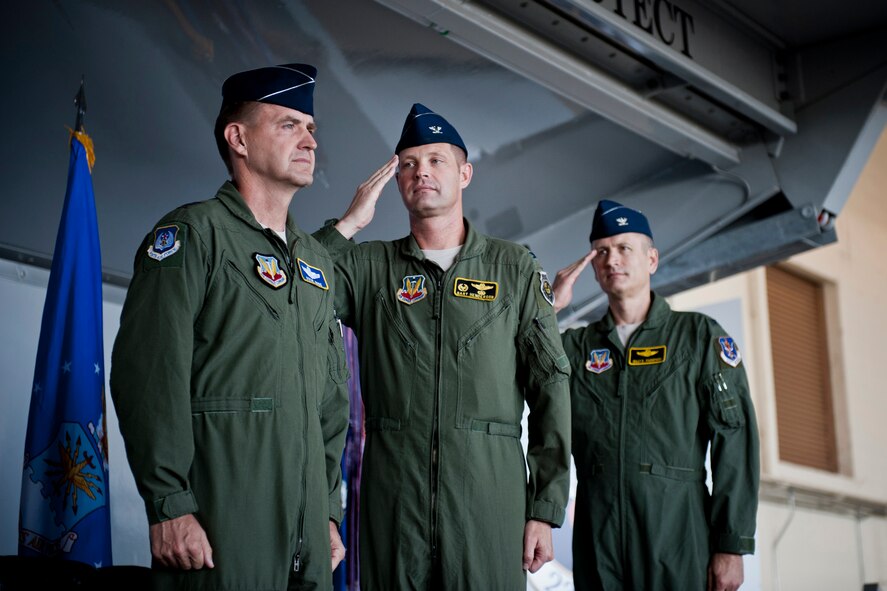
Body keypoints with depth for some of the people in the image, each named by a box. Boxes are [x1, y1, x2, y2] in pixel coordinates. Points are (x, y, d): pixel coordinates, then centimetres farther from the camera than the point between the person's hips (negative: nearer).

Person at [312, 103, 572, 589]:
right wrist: (348, 224, -2)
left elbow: (550, 390, 5)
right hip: (393, 492, 1)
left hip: (490, 493, 0)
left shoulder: (515, 268, 8)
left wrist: (545, 509, -1)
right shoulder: (368, 267, 10)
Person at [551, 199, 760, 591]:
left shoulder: (699, 336, 6)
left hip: (678, 537, -2)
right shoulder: (577, 346, 13)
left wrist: (732, 545, -7)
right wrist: (549, 306, -2)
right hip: (596, 540, 2)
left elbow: (734, 441, -1)